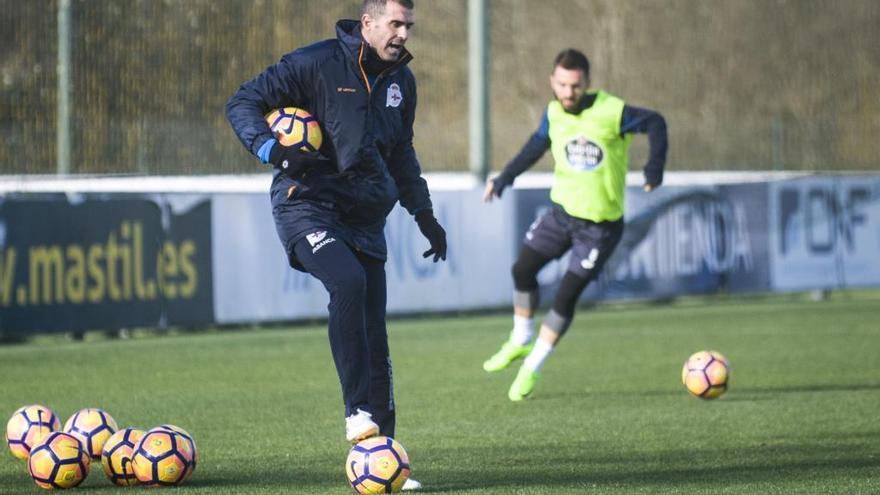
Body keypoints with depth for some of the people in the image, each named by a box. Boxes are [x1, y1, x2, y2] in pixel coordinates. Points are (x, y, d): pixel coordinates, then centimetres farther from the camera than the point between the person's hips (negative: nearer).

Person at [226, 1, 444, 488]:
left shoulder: (400, 80, 12)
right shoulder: (315, 63, -9)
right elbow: (243, 103, -6)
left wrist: (424, 214, 25)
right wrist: (272, 150, -22)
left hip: (365, 218, 6)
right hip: (306, 205, -6)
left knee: (374, 335, 2)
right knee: (347, 281, -33)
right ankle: (358, 410, -28)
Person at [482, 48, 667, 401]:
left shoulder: (610, 112, -20)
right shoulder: (554, 114, -4)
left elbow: (654, 123, -11)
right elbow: (536, 146, 12)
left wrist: (654, 169, -22)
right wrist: (503, 180, 12)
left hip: (600, 223, -5)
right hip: (562, 209, 5)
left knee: (566, 295, -6)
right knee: (523, 269, 6)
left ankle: (531, 368, 7)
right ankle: (520, 342, 30)